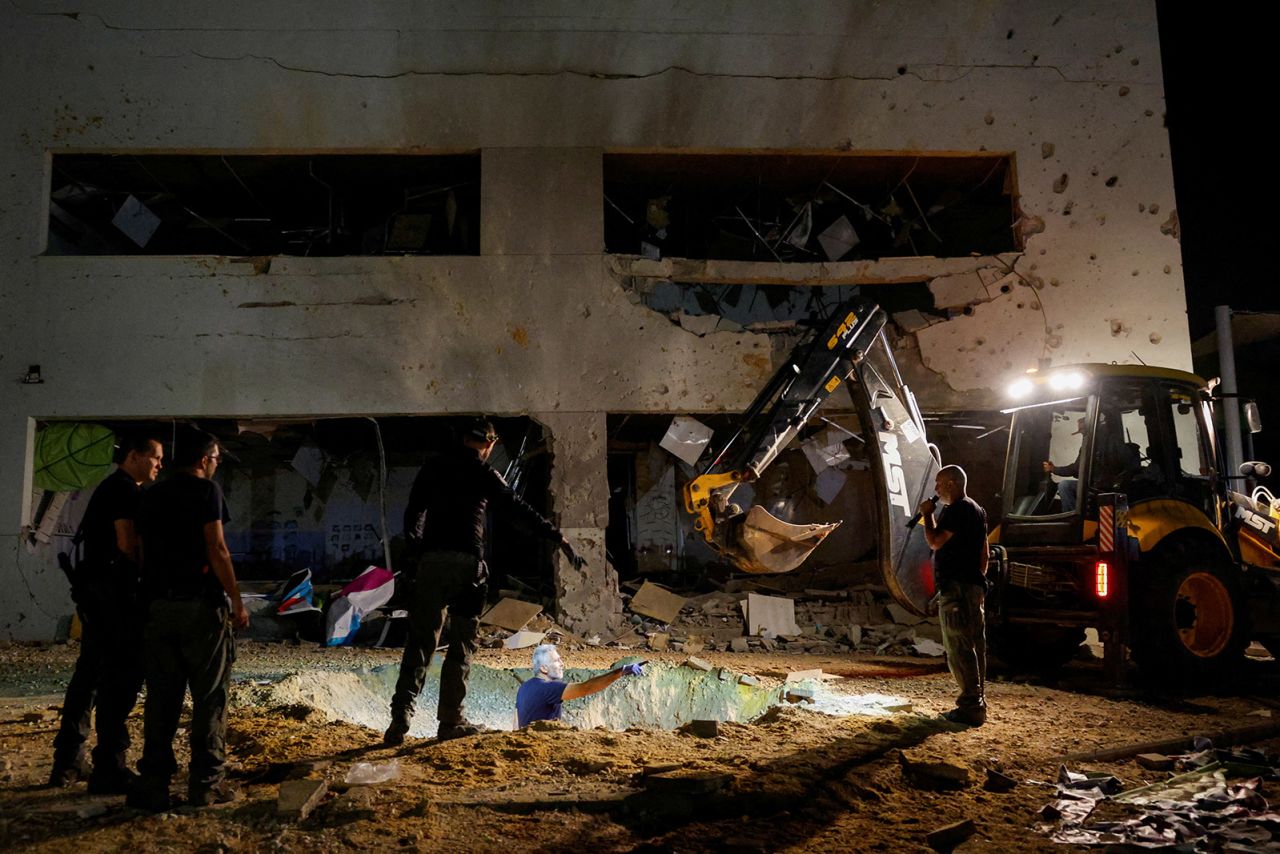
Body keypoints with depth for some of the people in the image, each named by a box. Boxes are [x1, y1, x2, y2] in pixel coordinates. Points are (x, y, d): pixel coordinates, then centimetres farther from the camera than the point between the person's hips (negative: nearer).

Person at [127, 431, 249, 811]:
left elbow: (143, 551, 14)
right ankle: (206, 783, 5)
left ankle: (153, 784, 10)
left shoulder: (152, 495, 14)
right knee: (209, 696, 2)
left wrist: (151, 595, 20)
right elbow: (215, 549, -12)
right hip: (201, 604, -6)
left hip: (159, 605, 6)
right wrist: (236, 600, -9)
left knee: (161, 696, 10)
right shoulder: (206, 490, -6)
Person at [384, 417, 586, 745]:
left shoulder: (433, 465, 12)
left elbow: (413, 512, 10)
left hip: (431, 561, 3)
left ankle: (400, 719, -3)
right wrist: (559, 538, 2)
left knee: (420, 642, 7)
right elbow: (519, 510, -1)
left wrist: (416, 549, 16)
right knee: (461, 645, 7)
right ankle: (450, 721, 10)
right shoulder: (483, 473, 2)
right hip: (467, 562, -3)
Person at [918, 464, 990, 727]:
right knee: (974, 645, 13)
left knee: (958, 647, -9)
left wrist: (927, 514, -5)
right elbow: (985, 552, 22)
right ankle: (977, 703, 19)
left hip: (956, 587, -11)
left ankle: (971, 707, -9)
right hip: (974, 586, 11)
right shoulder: (977, 510, 19)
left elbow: (935, 541, -19)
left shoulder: (957, 510, -14)